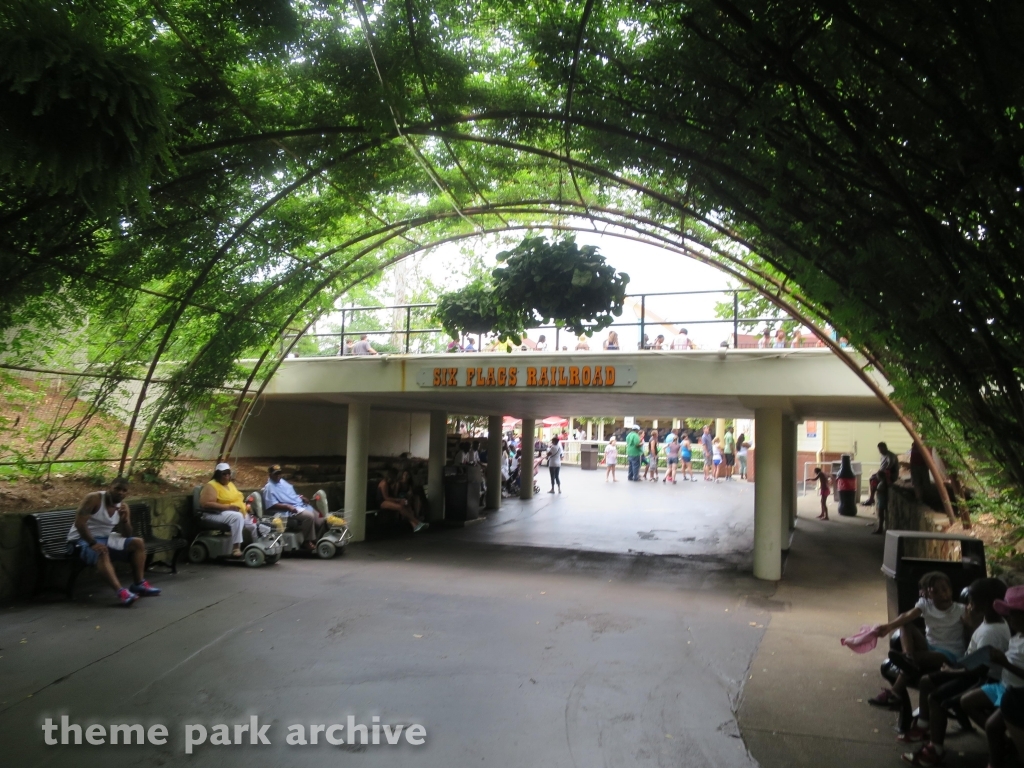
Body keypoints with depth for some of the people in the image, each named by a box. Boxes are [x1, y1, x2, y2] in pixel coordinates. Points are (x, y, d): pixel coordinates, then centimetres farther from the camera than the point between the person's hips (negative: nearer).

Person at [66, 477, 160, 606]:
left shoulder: (123, 506, 4)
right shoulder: (94, 498, -14)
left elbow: (126, 536, 3)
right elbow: (79, 523, -24)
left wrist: (124, 520, -16)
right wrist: (93, 543, -31)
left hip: (106, 539, 7)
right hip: (81, 540, -7)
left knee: (138, 543, -8)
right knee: (102, 552, -38)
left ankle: (139, 584, -9)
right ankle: (120, 591, -51)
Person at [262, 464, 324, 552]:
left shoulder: (282, 481, 19)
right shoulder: (269, 487, -7)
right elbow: (272, 506, -16)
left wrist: (302, 497, 7)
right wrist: (288, 507, -26)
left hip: (301, 505, 9)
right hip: (289, 511, -9)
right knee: (309, 516, -35)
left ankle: (315, 541, 16)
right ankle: (307, 542, -21)